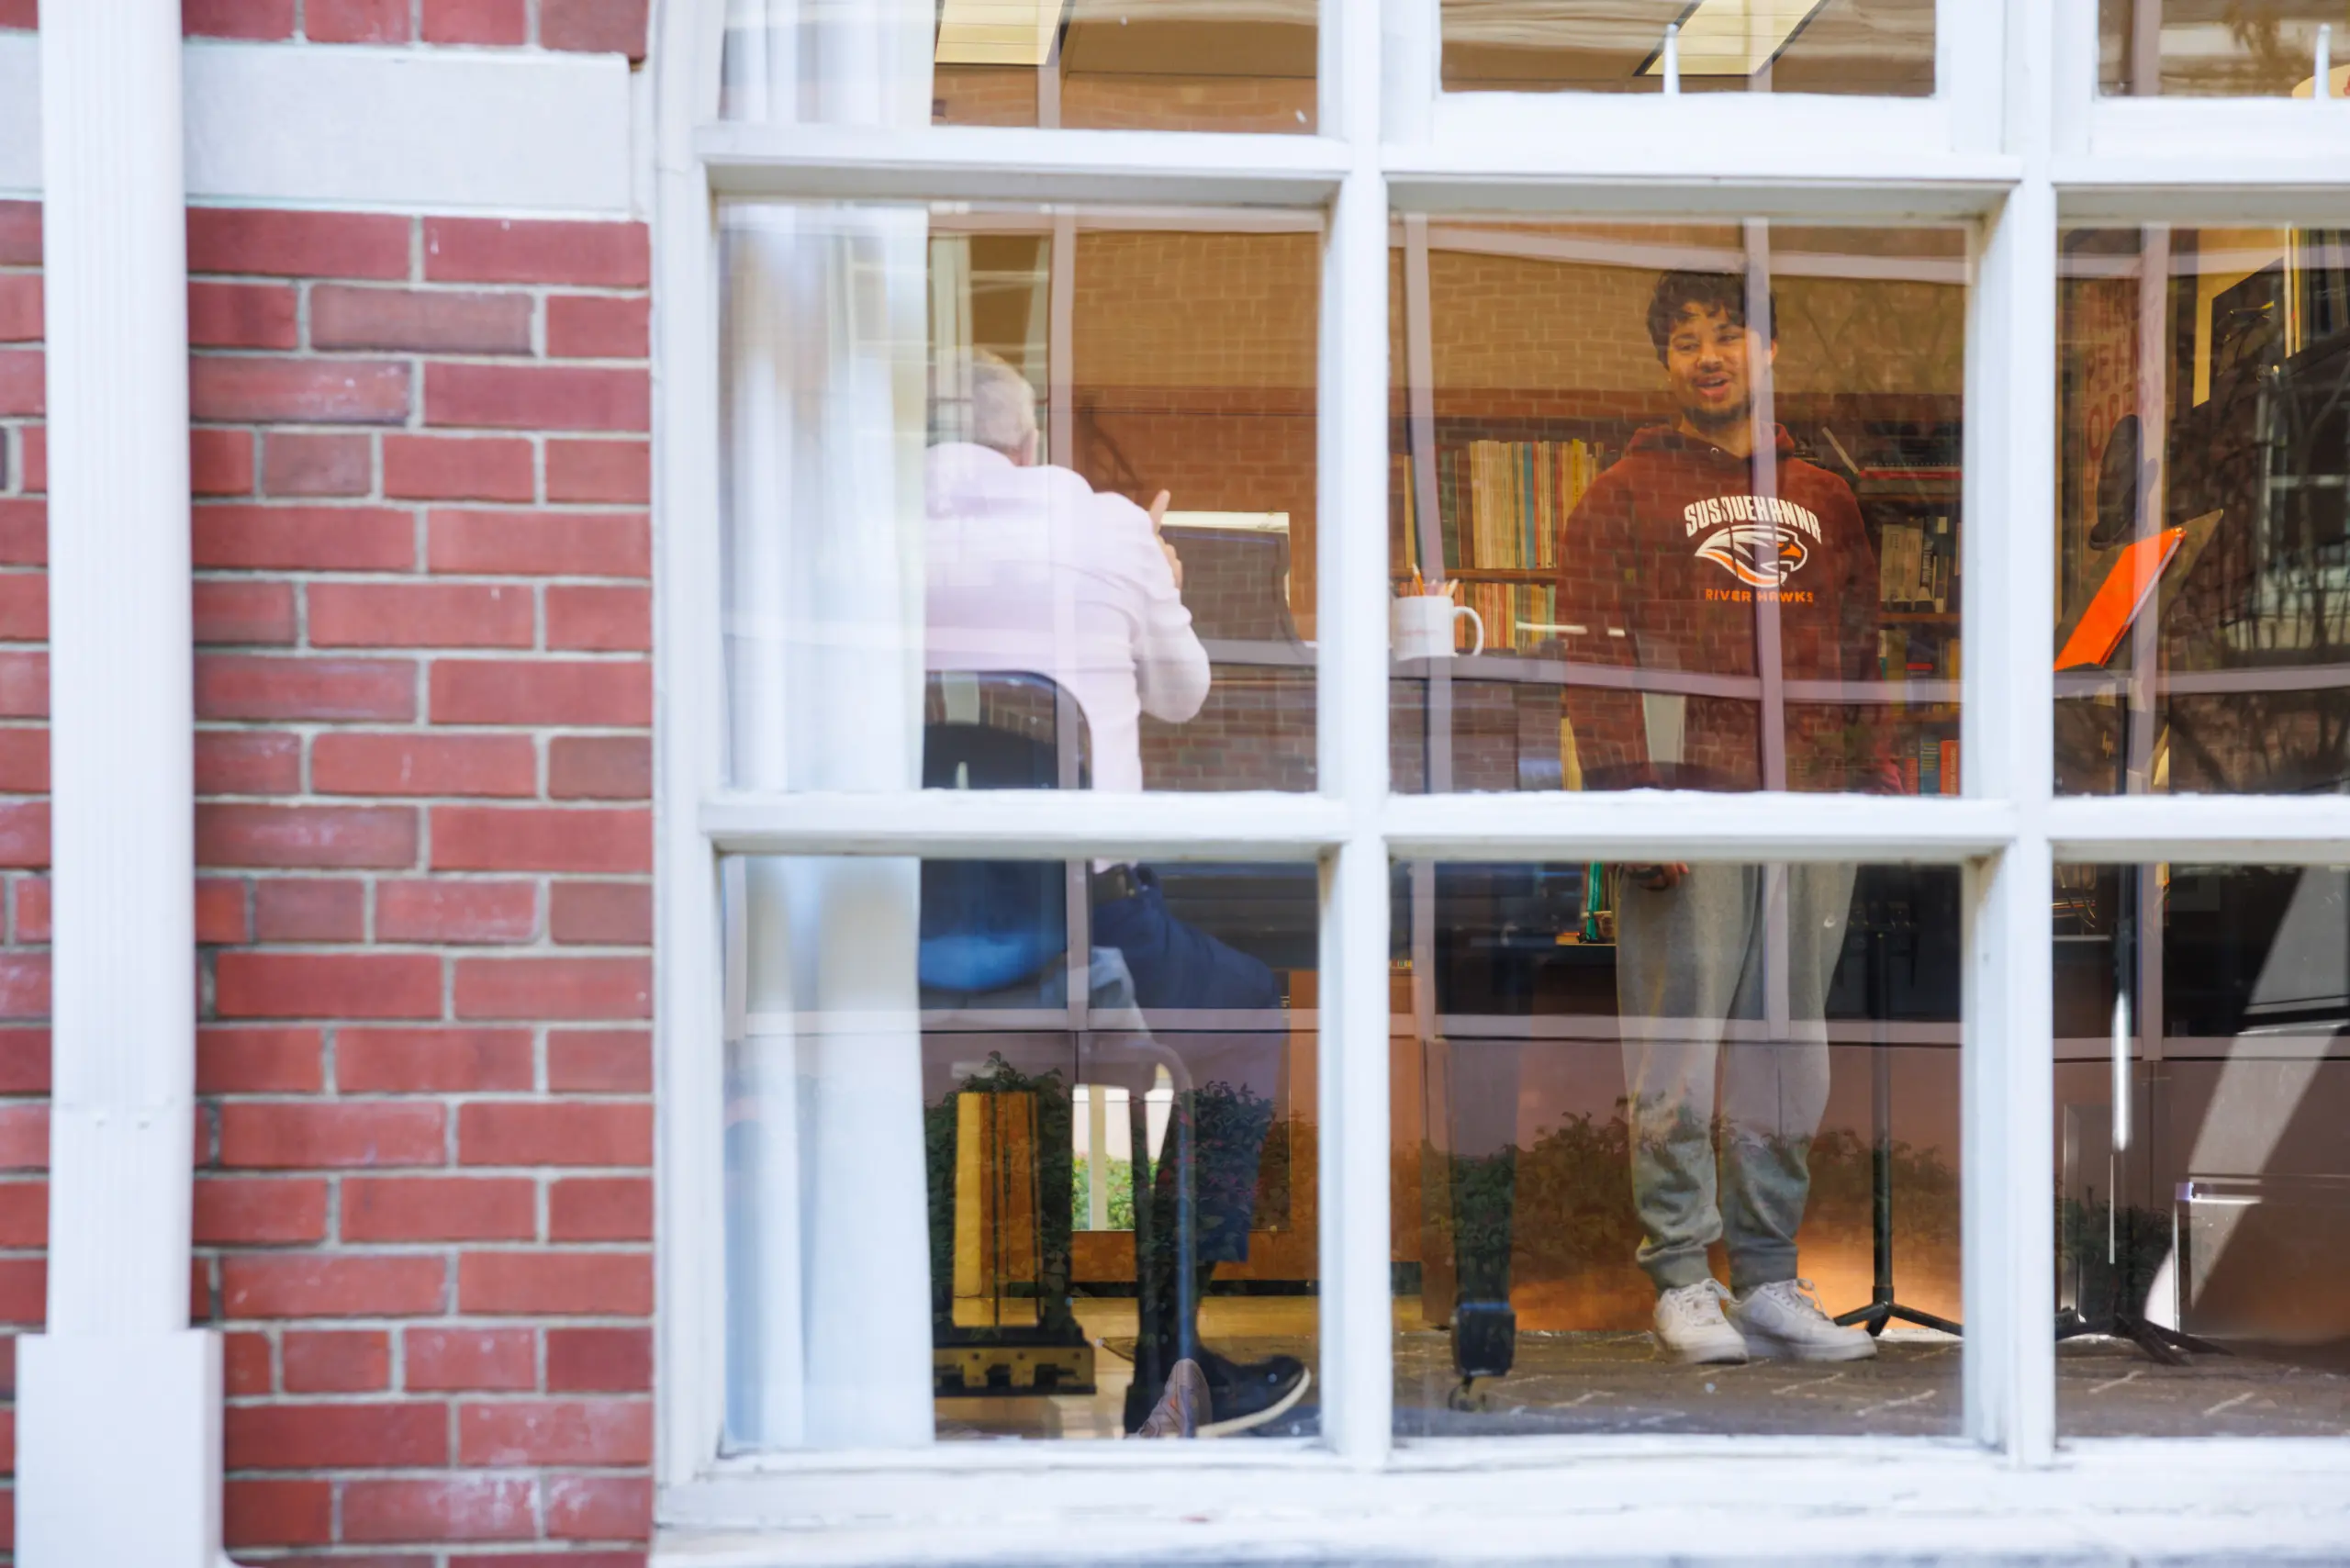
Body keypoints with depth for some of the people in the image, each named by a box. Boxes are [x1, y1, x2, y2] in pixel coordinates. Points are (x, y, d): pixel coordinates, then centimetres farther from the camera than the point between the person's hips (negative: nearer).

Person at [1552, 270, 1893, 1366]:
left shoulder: (1824, 501, 20)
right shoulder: (1625, 497, 7)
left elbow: (1862, 651, 20)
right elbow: (1597, 657, -2)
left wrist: (1875, 780, 9)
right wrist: (1634, 797, -13)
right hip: (1690, 801, -4)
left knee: (1787, 1056, 6)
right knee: (1676, 1055, -5)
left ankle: (1768, 1276, 13)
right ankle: (1681, 1276, 3)